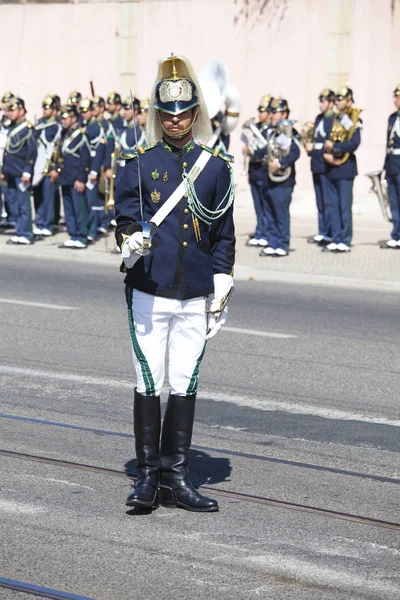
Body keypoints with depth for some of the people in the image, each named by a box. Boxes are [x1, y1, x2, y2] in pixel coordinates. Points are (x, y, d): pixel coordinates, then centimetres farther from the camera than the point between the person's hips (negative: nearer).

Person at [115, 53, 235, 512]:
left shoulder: (216, 167, 7)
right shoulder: (139, 164, 3)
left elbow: (224, 234, 10)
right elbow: (126, 217, -2)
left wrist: (221, 291, 6)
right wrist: (131, 242, -26)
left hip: (195, 297, 2)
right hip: (148, 294, -2)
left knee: (185, 386, 5)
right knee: (148, 384, 0)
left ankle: (176, 479, 12)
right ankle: (147, 477, 9)